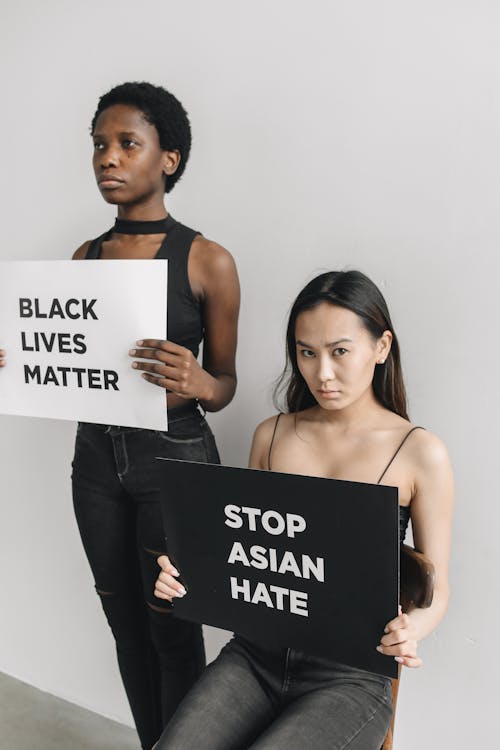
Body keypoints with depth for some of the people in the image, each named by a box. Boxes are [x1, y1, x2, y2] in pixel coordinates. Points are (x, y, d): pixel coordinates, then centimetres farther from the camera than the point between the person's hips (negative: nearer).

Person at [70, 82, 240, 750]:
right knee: (126, 623, 17)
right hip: (97, 456, 5)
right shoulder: (85, 257, 7)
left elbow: (224, 383, -2)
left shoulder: (207, 260, -7)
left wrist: (196, 384, -24)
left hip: (175, 459, -5)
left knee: (173, 630, 7)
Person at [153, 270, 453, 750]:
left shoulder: (421, 454, -7)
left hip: (349, 677, -3)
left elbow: (435, 587, 1)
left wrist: (413, 628, -20)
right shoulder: (270, 436, 5)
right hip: (255, 655, 3)